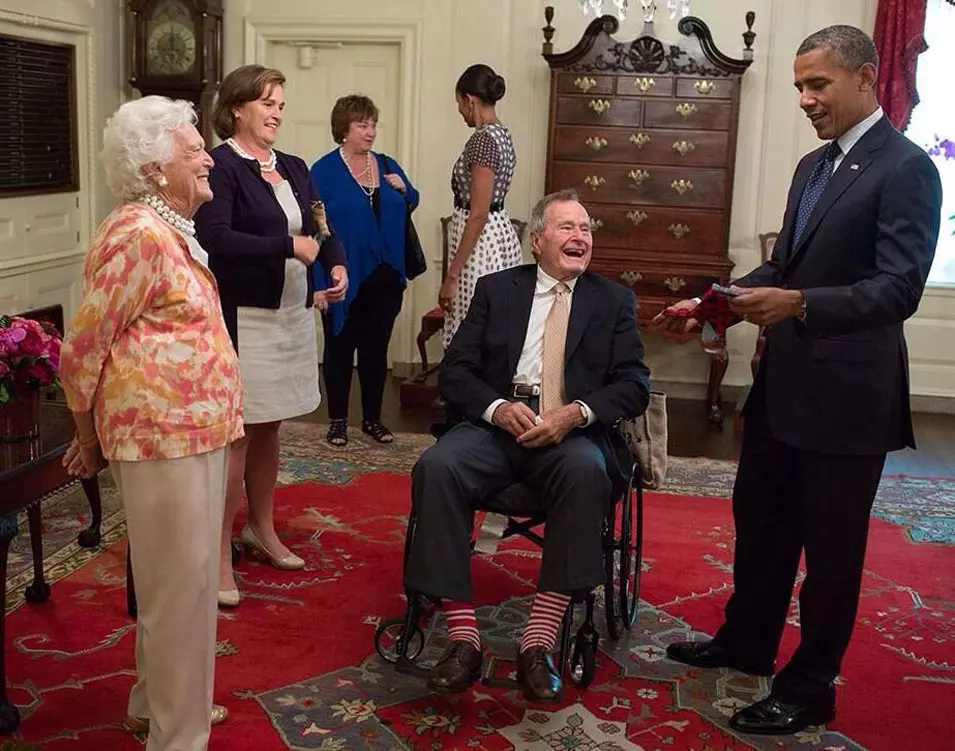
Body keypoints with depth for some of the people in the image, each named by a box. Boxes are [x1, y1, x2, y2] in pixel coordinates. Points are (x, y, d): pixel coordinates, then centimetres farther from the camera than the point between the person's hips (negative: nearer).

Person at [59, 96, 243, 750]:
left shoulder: (172, 230, 14)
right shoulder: (139, 234, -17)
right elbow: (83, 347, -14)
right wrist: (91, 437, -2)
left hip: (192, 428, 10)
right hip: (162, 432, -10)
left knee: (181, 575, 20)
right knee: (180, 581, 0)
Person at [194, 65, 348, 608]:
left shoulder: (294, 168, 14)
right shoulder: (220, 166, -9)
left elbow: (323, 230, 17)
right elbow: (215, 239, -22)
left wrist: (338, 264, -4)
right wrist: (289, 247, -19)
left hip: (293, 314, 7)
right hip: (243, 317, -7)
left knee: (270, 428, 16)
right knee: (236, 433, -5)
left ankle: (262, 529, 31)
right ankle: (221, 554, 5)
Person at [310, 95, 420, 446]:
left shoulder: (387, 166, 10)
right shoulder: (324, 170, -7)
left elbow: (410, 206, 21)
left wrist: (404, 188, -3)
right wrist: (322, 280, -18)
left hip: (384, 279, 5)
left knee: (376, 349, 12)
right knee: (340, 349, 6)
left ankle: (372, 418, 23)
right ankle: (337, 420, 17)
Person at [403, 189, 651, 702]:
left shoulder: (614, 301, 14)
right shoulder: (496, 289, 15)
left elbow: (634, 384, 4)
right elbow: (455, 371, 8)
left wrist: (577, 412, -15)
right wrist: (497, 407, -13)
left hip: (573, 433, -1)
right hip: (497, 424, 1)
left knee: (586, 472, -36)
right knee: (437, 466, -30)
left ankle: (539, 642, -30)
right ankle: (462, 637, -27)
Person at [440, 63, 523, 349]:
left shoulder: (482, 139, -17)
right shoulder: (502, 133, 12)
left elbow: (478, 214, -22)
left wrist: (451, 276, -20)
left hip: (482, 242, -10)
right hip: (502, 235, 10)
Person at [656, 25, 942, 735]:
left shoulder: (905, 168, -14)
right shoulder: (813, 165, 12)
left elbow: (899, 290, -22)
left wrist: (799, 302, -32)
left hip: (847, 393, -8)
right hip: (783, 383, 8)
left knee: (830, 545, 7)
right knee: (759, 522, 20)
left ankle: (810, 688, 24)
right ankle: (746, 642, 40)